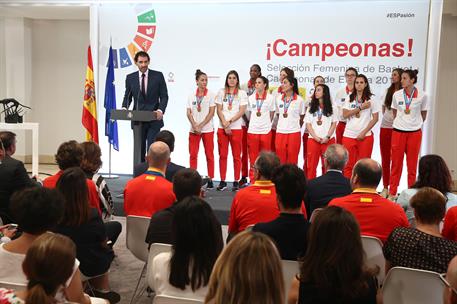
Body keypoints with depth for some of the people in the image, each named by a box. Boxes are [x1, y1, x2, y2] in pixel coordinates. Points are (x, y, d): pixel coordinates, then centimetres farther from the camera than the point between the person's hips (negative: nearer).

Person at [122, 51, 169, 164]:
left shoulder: (158, 76, 0)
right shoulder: (130, 78, 6)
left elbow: (164, 96, 0)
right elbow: (127, 96, 12)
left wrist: (160, 110, -17)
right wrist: (124, 108, -9)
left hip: (154, 119, -2)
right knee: (139, 150, 7)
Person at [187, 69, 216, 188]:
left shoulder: (211, 95, 2)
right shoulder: (191, 96, 9)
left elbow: (211, 113, -5)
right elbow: (188, 113, 5)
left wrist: (201, 126, -11)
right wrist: (195, 126, -9)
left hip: (207, 129, -2)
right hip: (193, 129, 2)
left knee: (209, 155, 1)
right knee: (193, 154, 2)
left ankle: (210, 180, 5)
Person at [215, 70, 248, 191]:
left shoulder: (242, 93, 4)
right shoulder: (221, 92, 10)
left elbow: (242, 111, -4)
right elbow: (219, 110, 4)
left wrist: (230, 121, -13)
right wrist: (225, 124, -8)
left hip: (236, 128, -2)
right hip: (222, 128, 2)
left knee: (236, 156, 1)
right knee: (222, 155, 3)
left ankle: (236, 182, 7)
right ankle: (222, 181, 10)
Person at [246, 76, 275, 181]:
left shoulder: (270, 98, 1)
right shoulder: (251, 98, 7)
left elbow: (271, 115, 8)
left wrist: (266, 123, 5)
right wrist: (252, 123, 7)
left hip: (265, 130, -2)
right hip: (252, 130, 2)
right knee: (253, 157, 4)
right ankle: (252, 180, 12)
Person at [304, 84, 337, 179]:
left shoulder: (331, 108, 8)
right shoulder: (311, 108, 10)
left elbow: (334, 124, 4)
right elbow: (308, 124, 4)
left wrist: (327, 137, -9)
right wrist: (316, 137, -8)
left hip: (328, 140, -1)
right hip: (313, 140, 1)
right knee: (311, 165, -1)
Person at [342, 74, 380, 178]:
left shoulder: (371, 99, 3)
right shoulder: (349, 98, 8)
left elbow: (375, 118, 0)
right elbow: (345, 115, -3)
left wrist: (364, 132, -8)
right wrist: (360, 107, -10)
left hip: (365, 136, -1)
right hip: (349, 135, 1)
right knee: (348, 164, 2)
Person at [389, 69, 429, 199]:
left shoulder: (422, 95, -5)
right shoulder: (397, 95, -1)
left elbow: (423, 114, 8)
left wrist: (415, 123, 10)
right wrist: (401, 122, 12)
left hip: (415, 132, -1)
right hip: (398, 131, 1)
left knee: (412, 164, 7)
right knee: (396, 163, 5)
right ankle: (392, 192, 13)